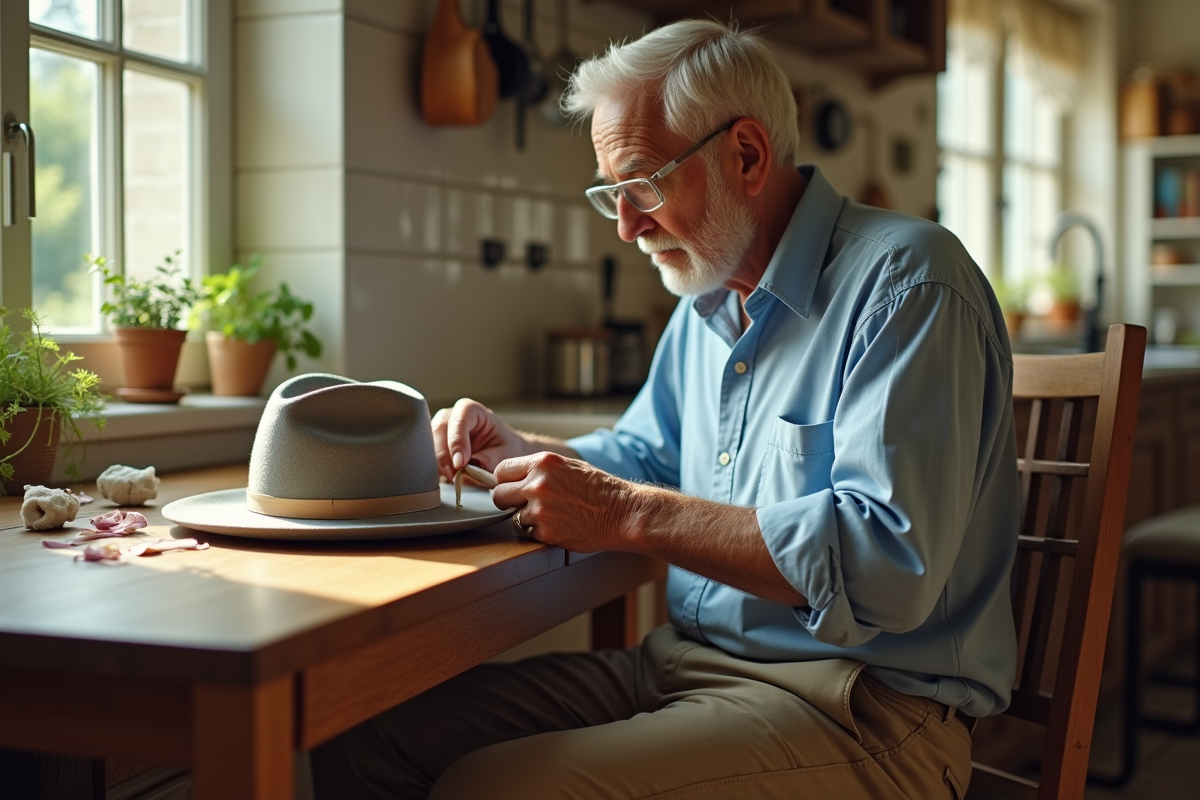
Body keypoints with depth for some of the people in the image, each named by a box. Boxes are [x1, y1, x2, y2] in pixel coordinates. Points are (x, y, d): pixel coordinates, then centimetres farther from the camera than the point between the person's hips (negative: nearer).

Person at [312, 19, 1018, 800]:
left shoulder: (905, 282, -15)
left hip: (855, 704, -8)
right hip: (685, 662, 8)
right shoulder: (709, 303, 16)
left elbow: (889, 567, -26)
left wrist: (629, 512, -24)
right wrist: (519, 451, 8)